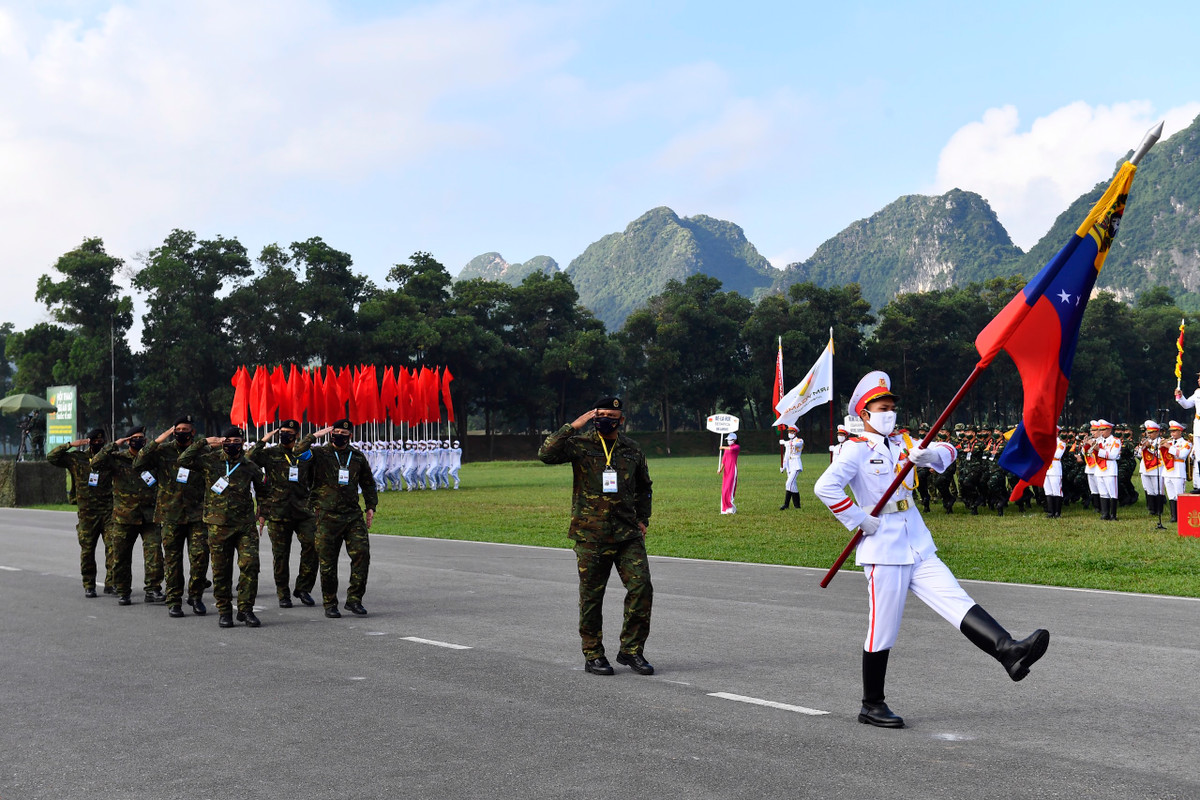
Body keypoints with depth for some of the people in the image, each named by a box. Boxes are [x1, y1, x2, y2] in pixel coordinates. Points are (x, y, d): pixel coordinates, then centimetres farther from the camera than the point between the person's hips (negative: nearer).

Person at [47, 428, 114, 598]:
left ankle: (111, 583, -3)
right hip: (86, 513, 0)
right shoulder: (77, 458, 6)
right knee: (87, 550, 4)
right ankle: (89, 586, 13)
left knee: (113, 546, -8)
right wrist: (70, 445, -6)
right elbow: (52, 457, 1)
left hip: (108, 511, 0)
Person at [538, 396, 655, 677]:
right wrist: (573, 427, -20)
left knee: (641, 587, -6)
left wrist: (643, 519, 15)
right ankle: (593, 655, 16)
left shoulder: (632, 449, 11)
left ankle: (631, 650, 7)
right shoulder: (580, 445, -1)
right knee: (592, 596, 3)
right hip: (590, 535, -3)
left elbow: (643, 488, 25)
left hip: (628, 535, 3)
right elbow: (546, 454, -19)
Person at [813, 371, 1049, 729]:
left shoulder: (902, 443, 15)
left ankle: (1008, 651, -22)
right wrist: (860, 521, -17)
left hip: (918, 548, 6)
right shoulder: (857, 449, -7)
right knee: (882, 631, 1)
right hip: (884, 551, -6)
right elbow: (825, 487, -21)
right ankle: (871, 706, 12)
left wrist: (928, 455, -13)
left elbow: (947, 451, 9)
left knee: (958, 602, -9)